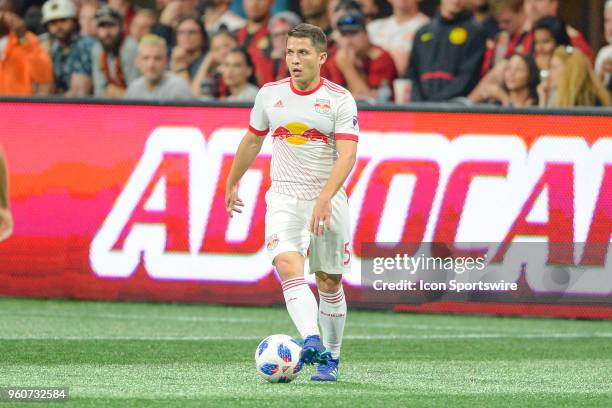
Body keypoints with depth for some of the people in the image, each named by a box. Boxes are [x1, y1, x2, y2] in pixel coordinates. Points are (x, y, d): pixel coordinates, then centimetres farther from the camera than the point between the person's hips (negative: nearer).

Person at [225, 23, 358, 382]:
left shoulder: (340, 100, -6)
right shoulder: (270, 94, 5)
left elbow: (347, 154, -16)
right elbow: (253, 140, 21)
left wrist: (325, 198, -29)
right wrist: (232, 183, 29)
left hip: (328, 200, -1)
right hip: (284, 197, 2)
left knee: (329, 282, 5)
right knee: (288, 263, -24)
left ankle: (331, 359, 23)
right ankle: (312, 341, -39)